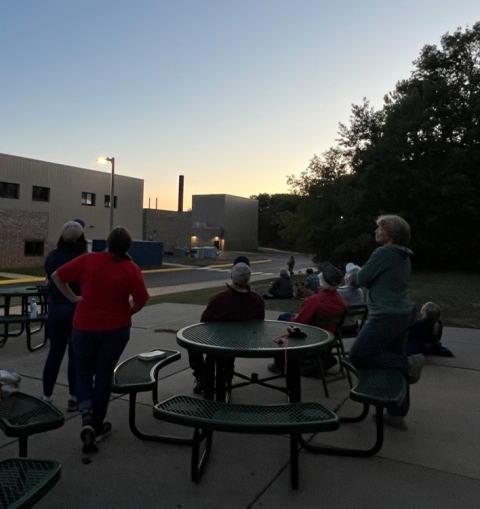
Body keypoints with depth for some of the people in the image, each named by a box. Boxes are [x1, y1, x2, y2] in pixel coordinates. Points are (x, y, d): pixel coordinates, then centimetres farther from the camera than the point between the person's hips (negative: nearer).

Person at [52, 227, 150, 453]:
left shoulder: (88, 259, -8)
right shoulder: (131, 269, -10)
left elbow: (57, 276, -5)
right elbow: (141, 301, -7)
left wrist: (73, 298, 5)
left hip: (85, 327, 0)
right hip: (116, 328, 0)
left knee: (84, 374, 17)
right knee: (104, 374, 15)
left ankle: (87, 417, -5)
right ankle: (97, 425, 24)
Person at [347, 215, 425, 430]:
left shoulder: (383, 253, -14)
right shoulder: (403, 256, 14)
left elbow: (363, 279, -8)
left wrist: (353, 275, 13)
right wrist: (358, 276, 16)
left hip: (386, 316, -10)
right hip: (403, 314, 10)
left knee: (359, 355, -9)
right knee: (394, 361, 13)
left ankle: (408, 364, -5)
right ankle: (397, 415, 21)